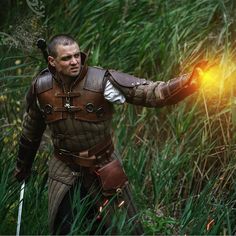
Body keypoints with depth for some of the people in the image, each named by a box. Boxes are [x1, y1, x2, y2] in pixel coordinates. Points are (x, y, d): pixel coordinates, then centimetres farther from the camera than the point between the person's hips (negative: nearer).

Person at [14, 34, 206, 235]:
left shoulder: (102, 81, -20)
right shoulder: (41, 88, -9)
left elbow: (150, 92, -27)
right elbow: (31, 129, 10)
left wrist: (187, 83, -43)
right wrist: (23, 165, 23)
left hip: (103, 170, -2)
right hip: (64, 171, 2)